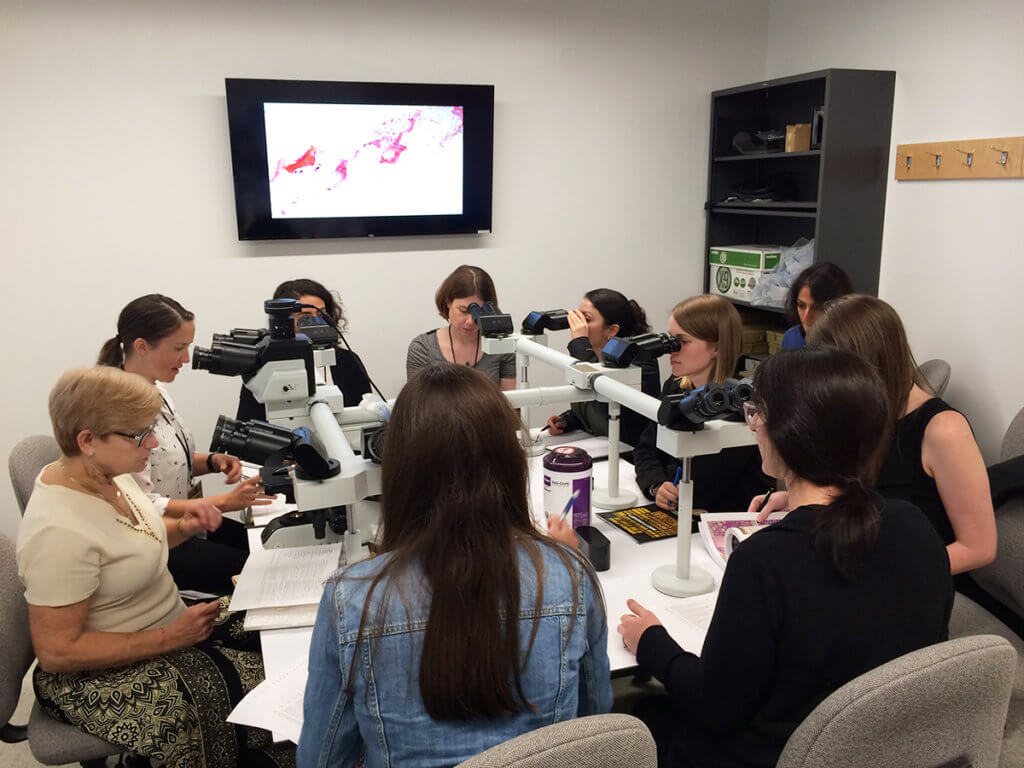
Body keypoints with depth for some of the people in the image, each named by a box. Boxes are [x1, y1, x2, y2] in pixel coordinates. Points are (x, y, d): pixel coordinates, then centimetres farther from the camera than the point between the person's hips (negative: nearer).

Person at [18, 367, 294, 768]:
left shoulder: (109, 471, -3)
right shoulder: (59, 531, -28)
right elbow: (56, 652, -23)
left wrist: (183, 527, -4)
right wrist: (169, 638, -22)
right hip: (103, 675, -8)